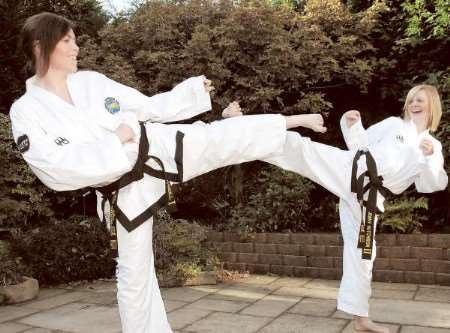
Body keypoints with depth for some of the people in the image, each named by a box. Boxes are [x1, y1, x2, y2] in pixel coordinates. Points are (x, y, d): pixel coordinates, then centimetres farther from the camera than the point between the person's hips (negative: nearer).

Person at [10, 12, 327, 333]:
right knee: (134, 273, 7)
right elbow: (56, 170, -20)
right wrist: (112, 143, -21)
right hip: (126, 191, -2)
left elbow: (147, 106, 11)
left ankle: (295, 120, 5)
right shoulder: (26, 112, -8)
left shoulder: (92, 81, 4)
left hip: (158, 147, 3)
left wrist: (193, 90, 7)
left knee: (221, 137, -11)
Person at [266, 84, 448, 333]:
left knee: (362, 250, 6)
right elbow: (361, 144, 11)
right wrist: (353, 125, -6)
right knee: (303, 150, -24)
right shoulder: (393, 124, 12)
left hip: (367, 195, 2)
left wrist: (430, 158, -9)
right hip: (350, 169, -2)